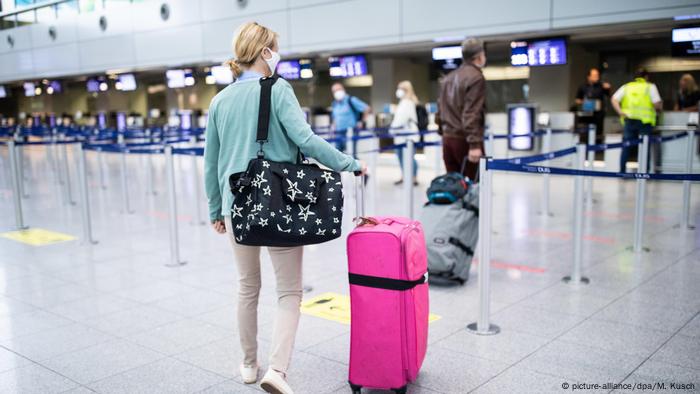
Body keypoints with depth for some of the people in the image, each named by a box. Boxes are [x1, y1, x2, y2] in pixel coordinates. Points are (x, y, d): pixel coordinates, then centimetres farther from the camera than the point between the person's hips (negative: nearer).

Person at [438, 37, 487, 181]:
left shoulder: (449, 78, 16)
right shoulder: (476, 77, -10)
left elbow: (442, 108, 18)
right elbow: (472, 114, -19)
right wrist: (475, 144, -23)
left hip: (448, 138, 8)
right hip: (465, 140, -8)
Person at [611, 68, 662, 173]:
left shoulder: (626, 87, 12)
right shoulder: (650, 87, 3)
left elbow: (614, 100, 0)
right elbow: (657, 104, -7)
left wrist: (621, 112, -5)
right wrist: (658, 108, 14)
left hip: (629, 120, 3)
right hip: (644, 120, -2)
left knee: (626, 147, 8)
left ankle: (622, 171, 9)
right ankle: (643, 171, 5)